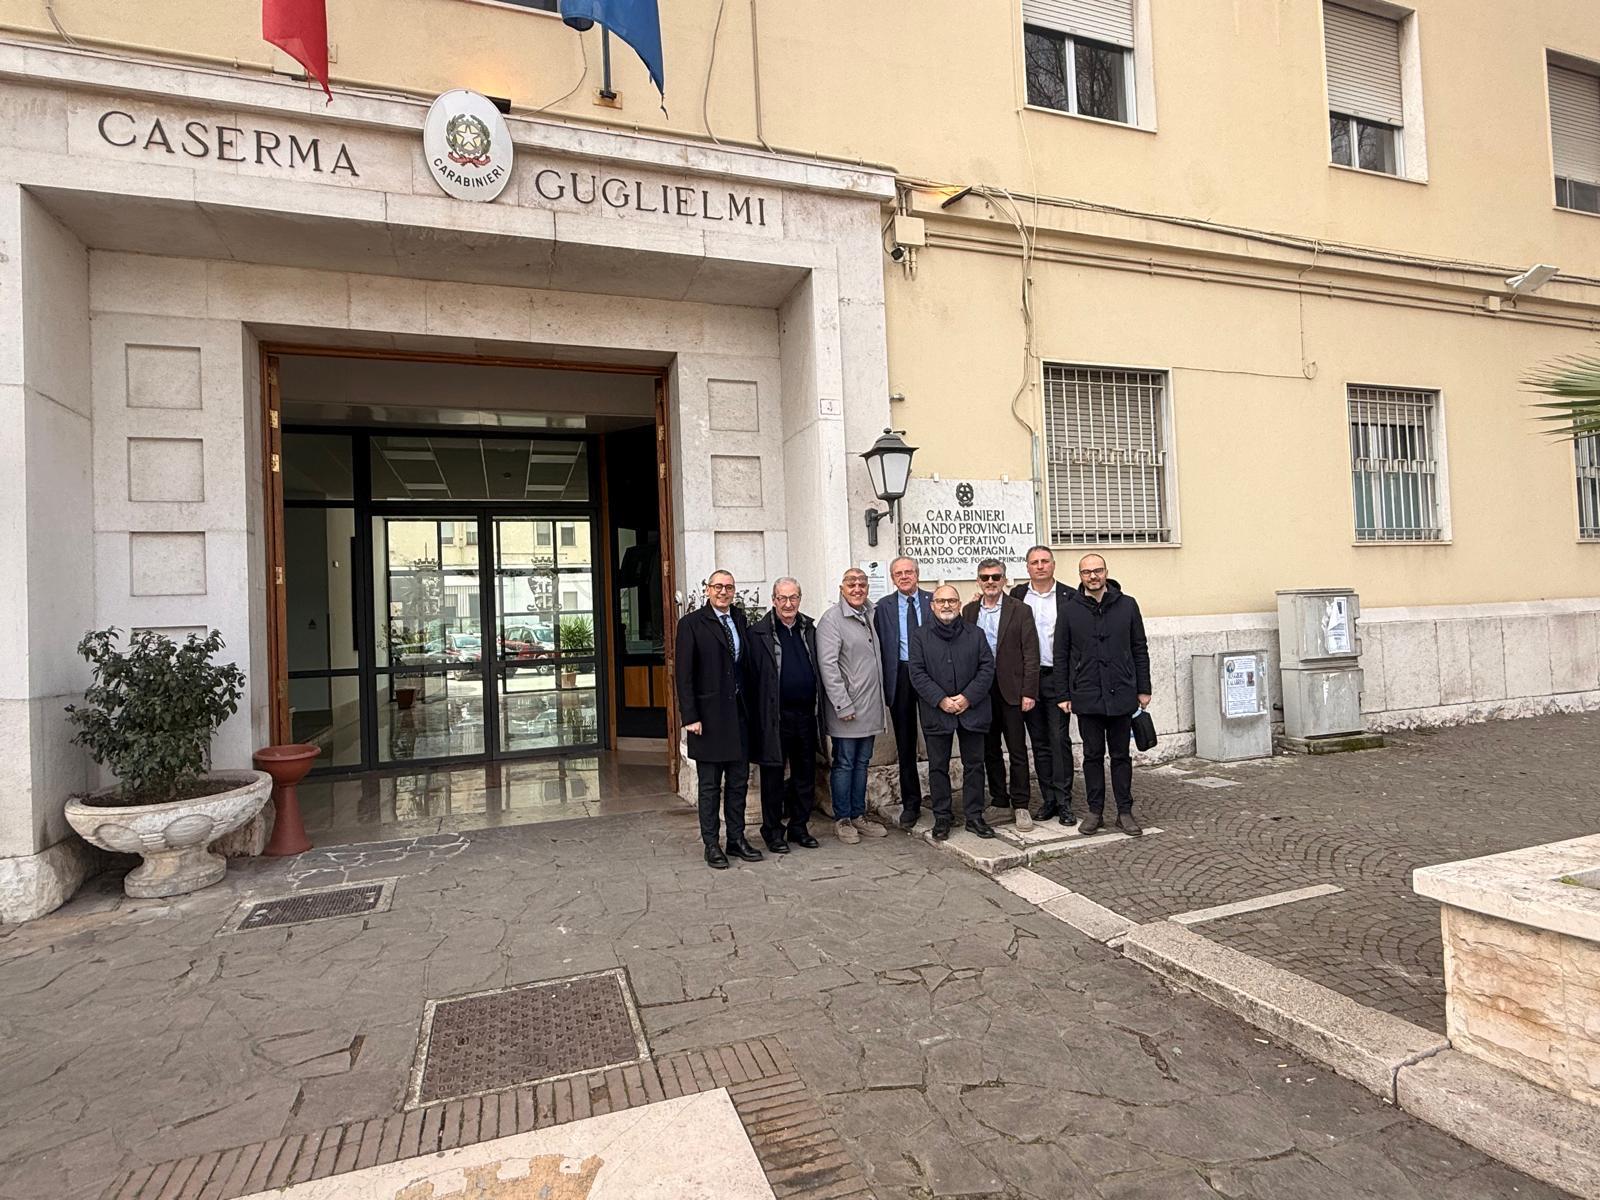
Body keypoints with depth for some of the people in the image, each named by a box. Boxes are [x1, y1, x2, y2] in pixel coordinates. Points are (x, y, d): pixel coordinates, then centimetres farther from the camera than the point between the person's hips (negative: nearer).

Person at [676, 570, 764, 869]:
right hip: (709, 714, -5)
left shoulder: (740, 619, 10)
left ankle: (737, 839, 24)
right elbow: (684, 674, -9)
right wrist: (690, 717, -14)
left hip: (739, 712, 5)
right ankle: (711, 845, 16)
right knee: (710, 785, 5)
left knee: (739, 781, 12)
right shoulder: (691, 623, -6)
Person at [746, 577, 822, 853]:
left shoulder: (809, 629, 10)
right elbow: (751, 678, -8)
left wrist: (818, 707, 6)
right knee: (773, 775, 6)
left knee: (805, 774, 13)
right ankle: (773, 831, 19)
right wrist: (758, 716, -13)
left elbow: (819, 669, 13)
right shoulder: (759, 633, -5)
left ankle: (798, 827, 27)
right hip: (775, 717, -5)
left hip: (806, 714, 5)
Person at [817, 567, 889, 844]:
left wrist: (879, 700, 13)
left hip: (870, 707, 7)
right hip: (846, 709, -7)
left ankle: (859, 815, 25)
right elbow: (828, 665, -17)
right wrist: (843, 705, -19)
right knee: (844, 764, 3)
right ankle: (842, 819, 15)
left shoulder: (869, 615, 12)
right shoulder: (832, 619, -11)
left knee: (862, 762, 14)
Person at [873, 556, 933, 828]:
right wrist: (884, 682, -5)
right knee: (905, 744, 8)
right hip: (900, 677, 1)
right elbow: (878, 646, 3)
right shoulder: (883, 606, 4)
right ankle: (910, 804, 19)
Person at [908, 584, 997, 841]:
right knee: (938, 767, 6)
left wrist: (968, 698, -11)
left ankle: (974, 816, 18)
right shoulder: (920, 636, 2)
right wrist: (941, 700, -14)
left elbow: (987, 668, 1)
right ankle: (941, 817, 16)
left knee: (974, 764, 7)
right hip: (936, 712, -1)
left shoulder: (976, 634, 6)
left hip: (972, 710, 1)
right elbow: (917, 673, -4)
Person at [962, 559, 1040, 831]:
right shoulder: (969, 611, 8)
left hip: (1010, 690, -3)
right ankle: (999, 800, 23)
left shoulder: (1020, 610, -3)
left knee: (1017, 751, 2)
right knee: (989, 750, 11)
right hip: (980, 691, 4)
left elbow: (1031, 654, -6)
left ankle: (1020, 805, 12)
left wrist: (1029, 692, -11)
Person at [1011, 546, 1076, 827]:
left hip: (1057, 678, -2)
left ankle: (1064, 801, 6)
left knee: (1060, 739, -2)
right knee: (1039, 742, 9)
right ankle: (1048, 799, 18)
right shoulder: (1017, 595, 7)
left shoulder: (1069, 597, 0)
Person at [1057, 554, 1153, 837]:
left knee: (1121, 756, 8)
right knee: (1093, 756, 8)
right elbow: (1062, 656, 4)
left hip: (1121, 695, 0)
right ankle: (1095, 811, 17)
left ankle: (1125, 812, 18)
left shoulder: (1127, 605, 3)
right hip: (1087, 697, 0)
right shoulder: (1071, 610, 1)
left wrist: (1143, 689, 4)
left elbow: (1140, 649, 7)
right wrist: (1063, 694, 1)